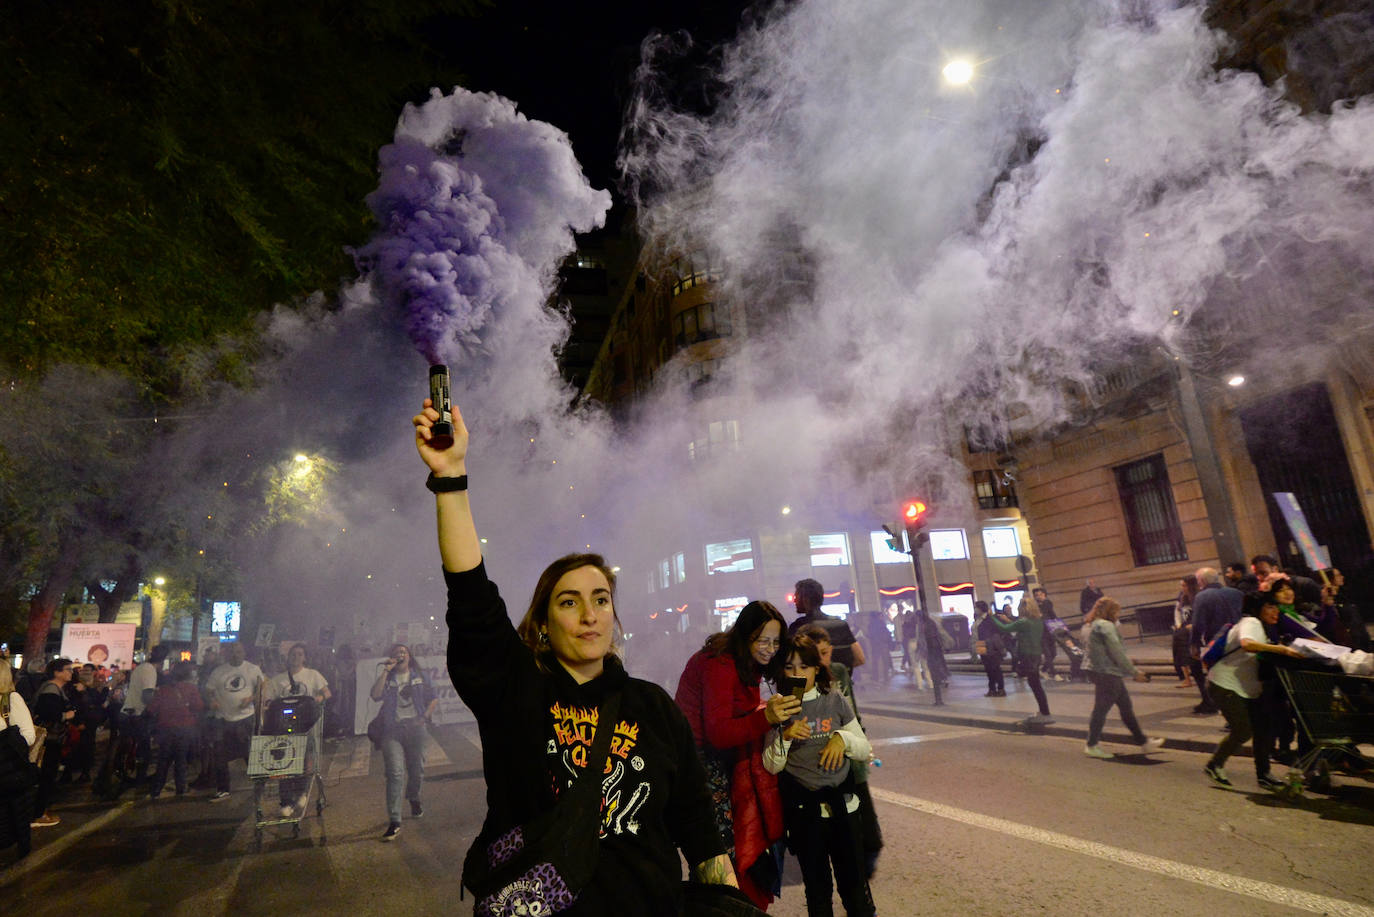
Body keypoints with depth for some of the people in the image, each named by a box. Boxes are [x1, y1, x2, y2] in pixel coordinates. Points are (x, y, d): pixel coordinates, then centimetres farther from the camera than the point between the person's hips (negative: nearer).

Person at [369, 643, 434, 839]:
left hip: (415, 728, 2)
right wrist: (386, 670, -13)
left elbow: (434, 698, 14)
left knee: (417, 770, 10)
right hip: (393, 729, -2)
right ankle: (394, 821, -11)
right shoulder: (386, 677, 6)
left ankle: (414, 800, 41)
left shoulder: (419, 676, 11)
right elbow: (376, 695, -14)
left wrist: (425, 716, -1)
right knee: (395, 773, -13)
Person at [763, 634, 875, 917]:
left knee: (854, 883, 6)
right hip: (802, 811, 0)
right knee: (816, 887, 12)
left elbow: (864, 750, 4)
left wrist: (842, 738, -15)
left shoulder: (835, 701, 0)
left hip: (843, 805, 0)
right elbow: (772, 766, -1)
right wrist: (784, 737, -18)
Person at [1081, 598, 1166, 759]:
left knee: (1126, 707, 17)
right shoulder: (1106, 626, -15)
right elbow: (1117, 652, -17)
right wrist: (1134, 672, -9)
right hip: (1107, 673, -10)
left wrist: (1127, 661, 19)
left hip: (1103, 672, 10)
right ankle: (1092, 745, 4)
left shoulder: (1094, 625, 15)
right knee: (1101, 709, -3)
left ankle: (1143, 741, 28)